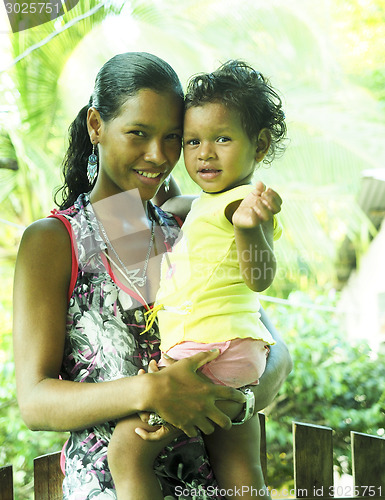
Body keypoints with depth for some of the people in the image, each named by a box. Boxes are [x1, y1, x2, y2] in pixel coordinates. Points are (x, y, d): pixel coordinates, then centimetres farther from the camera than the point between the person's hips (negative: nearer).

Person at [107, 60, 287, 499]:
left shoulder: (243, 200, -9)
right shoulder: (206, 203, 21)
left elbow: (259, 277, -27)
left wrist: (250, 225, -45)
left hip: (212, 351, -11)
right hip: (235, 350, 11)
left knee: (127, 448, -13)